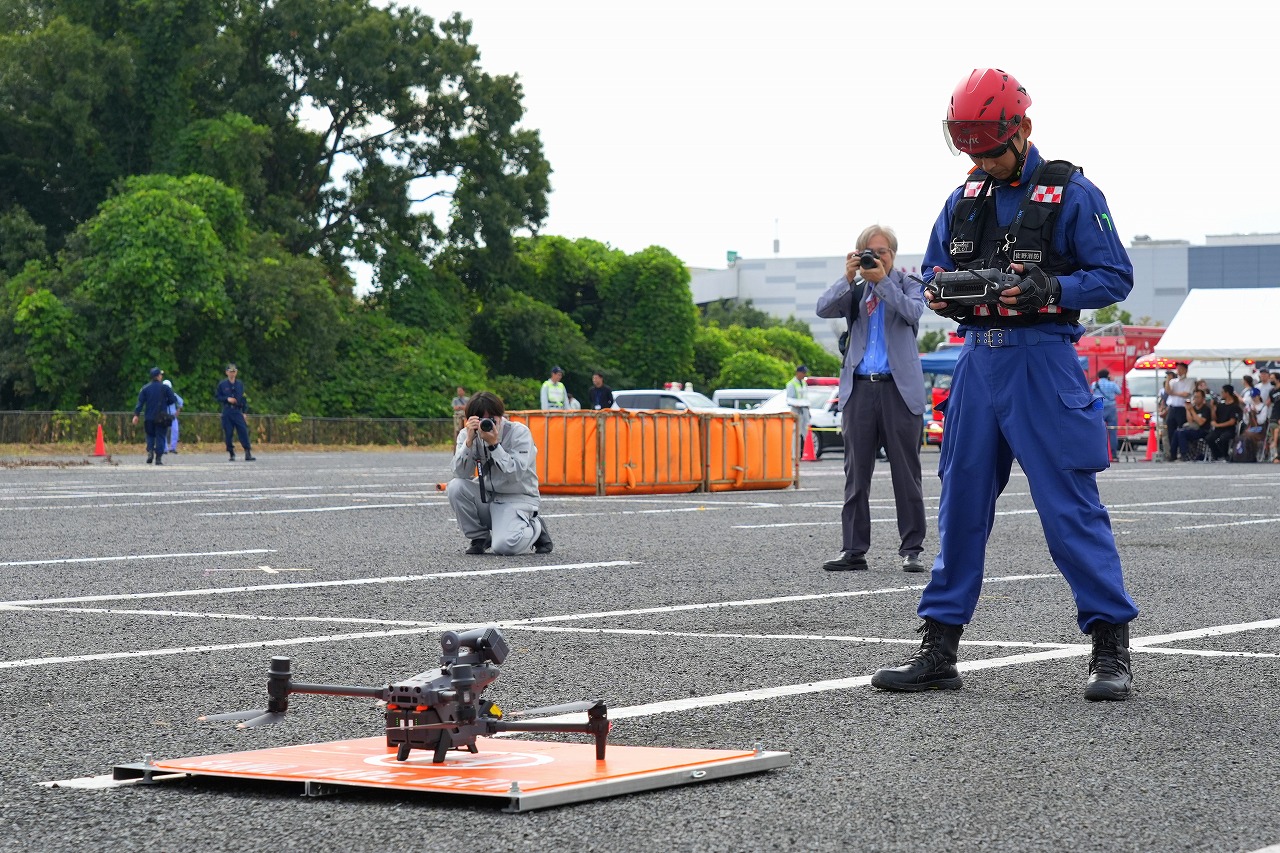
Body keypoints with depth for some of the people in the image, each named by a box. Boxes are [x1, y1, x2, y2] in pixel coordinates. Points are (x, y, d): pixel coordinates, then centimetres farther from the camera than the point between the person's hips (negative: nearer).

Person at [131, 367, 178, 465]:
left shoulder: (145, 388, 2)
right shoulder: (165, 388, -3)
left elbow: (140, 402, -4)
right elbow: (173, 399, -3)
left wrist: (136, 414, -6)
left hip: (149, 417, 2)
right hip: (161, 418, -2)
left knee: (150, 435, 17)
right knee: (160, 437, 3)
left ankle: (150, 451, -6)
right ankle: (158, 458, -3)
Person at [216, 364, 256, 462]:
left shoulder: (240, 384, 11)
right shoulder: (222, 384, 5)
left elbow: (243, 399, 13)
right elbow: (217, 397, 7)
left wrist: (244, 412, 7)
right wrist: (227, 399, -11)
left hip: (238, 411, 1)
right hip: (226, 412, -1)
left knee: (243, 432, -10)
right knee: (228, 434, 0)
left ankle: (248, 454, -13)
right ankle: (231, 454, 10)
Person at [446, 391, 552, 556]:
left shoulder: (519, 432, -14)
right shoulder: (467, 434, -4)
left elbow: (516, 475, -25)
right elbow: (461, 474, -16)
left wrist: (494, 444, -29)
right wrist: (469, 440, -27)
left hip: (517, 498, -5)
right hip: (486, 496, 5)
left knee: (503, 546, -28)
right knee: (455, 487, -24)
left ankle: (536, 528, 7)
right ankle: (479, 538, -2)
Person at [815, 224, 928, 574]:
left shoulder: (908, 285, 10)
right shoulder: (854, 289, 14)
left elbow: (913, 311, -10)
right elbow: (824, 309, -2)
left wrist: (883, 281, -17)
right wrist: (848, 278, -13)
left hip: (899, 388, -2)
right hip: (860, 388, 2)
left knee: (906, 473, -1)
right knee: (856, 473, 2)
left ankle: (911, 549, 2)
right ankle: (853, 551, 4)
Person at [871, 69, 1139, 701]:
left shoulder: (1070, 193, -4)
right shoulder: (963, 200, 14)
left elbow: (1115, 277, -6)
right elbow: (933, 275, 20)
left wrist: (1049, 288, -22)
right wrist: (939, 293, -4)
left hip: (1043, 361, -6)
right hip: (978, 359, 6)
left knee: (1070, 505, -8)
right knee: (960, 504, 6)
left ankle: (1110, 644, -2)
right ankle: (940, 648, 11)